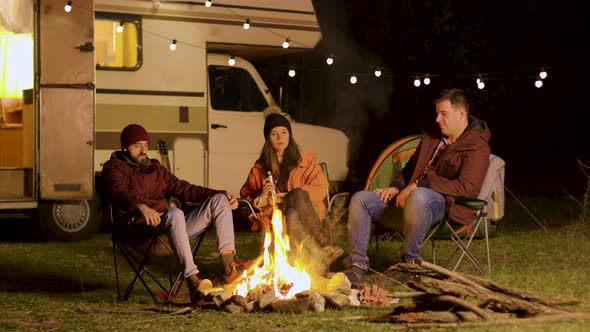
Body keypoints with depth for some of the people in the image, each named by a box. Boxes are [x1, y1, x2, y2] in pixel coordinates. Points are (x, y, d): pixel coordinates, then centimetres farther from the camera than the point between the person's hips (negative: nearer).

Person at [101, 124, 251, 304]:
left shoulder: (154, 167, 28)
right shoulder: (114, 168, 5)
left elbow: (182, 188, 24)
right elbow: (120, 193, -17)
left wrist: (221, 194, 10)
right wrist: (141, 207, -40)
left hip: (168, 226, 8)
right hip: (138, 229, -8)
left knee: (219, 201, -4)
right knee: (175, 214, -40)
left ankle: (229, 268, -18)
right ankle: (193, 282, -50)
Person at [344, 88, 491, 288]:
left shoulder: (477, 147, -8)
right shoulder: (432, 136, 17)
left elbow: (465, 187, -20)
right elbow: (411, 167, 28)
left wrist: (422, 184, -22)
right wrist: (396, 187, 6)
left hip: (446, 207, -8)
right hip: (408, 199, 8)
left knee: (418, 197, -44)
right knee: (360, 200, -7)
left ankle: (409, 262, -26)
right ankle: (357, 266, -11)